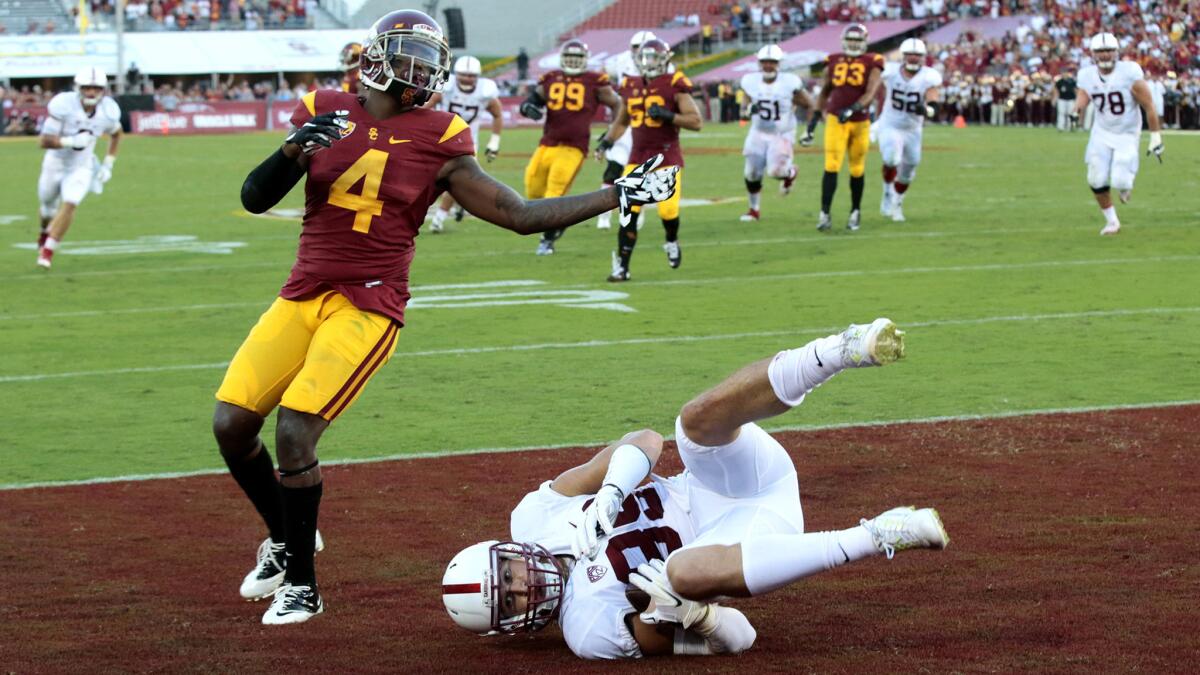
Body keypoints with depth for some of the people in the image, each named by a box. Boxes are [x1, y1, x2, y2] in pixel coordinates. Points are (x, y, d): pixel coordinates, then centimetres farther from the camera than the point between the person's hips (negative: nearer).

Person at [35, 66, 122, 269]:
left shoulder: (108, 111, -15)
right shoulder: (63, 105, -28)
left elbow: (116, 134, 9)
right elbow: (45, 141, -25)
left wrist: (108, 164, 3)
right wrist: (72, 141, -39)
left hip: (82, 166, 1)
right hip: (56, 163, -1)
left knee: (70, 204, -20)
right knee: (49, 204, 18)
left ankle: (48, 250, -10)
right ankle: (46, 231, 53)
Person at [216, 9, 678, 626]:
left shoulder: (437, 144, -1)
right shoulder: (323, 114, 4)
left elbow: (521, 216, 2)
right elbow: (254, 199, 1)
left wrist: (617, 195, 0)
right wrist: (298, 148, -17)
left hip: (368, 306, -3)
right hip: (301, 296, 3)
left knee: (295, 427, -18)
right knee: (232, 422, -4)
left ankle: (301, 586, -1)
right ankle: (285, 539, 24)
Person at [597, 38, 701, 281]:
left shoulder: (674, 85, -6)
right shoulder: (631, 87, 9)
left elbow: (696, 122, -9)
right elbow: (621, 121, 26)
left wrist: (666, 115, -20)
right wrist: (607, 141, 12)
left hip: (667, 156, -4)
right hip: (638, 157, 4)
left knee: (668, 209, -11)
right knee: (629, 212, -6)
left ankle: (672, 241, 25)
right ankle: (622, 266, -1)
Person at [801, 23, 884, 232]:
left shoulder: (872, 63, -1)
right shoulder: (833, 62, 6)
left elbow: (870, 94, -11)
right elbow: (824, 92, 16)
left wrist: (852, 109, -27)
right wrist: (813, 121, 14)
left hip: (860, 122, 0)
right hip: (836, 120, 0)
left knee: (857, 170, 9)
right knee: (831, 167, -11)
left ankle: (855, 211, 27)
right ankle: (825, 214, -12)